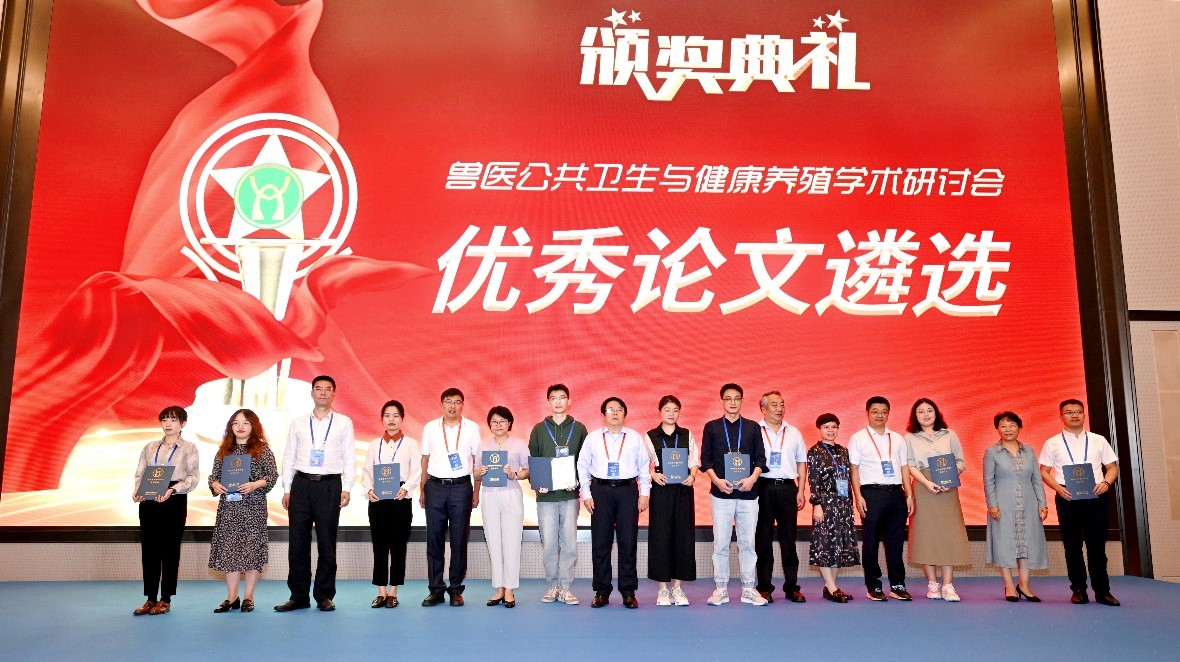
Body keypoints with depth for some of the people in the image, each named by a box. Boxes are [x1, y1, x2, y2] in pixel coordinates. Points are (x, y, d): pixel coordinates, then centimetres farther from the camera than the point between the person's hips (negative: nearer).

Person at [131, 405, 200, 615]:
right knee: (148, 549, 4)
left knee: (170, 550, 0)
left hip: (174, 502, -3)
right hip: (148, 502, 4)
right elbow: (139, 474, 11)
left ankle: (165, 600, 8)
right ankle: (150, 599, 13)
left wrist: (172, 489, -20)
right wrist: (137, 491, -10)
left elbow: (193, 477, -5)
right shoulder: (149, 448, 16)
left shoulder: (189, 448, 4)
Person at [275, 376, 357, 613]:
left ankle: (324, 595, 12)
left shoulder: (344, 422, 6)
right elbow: (288, 457, 11)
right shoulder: (298, 422, 11)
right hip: (301, 484, 2)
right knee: (298, 542, 4)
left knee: (327, 542, 2)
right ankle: (298, 596, 14)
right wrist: (287, 490, 5)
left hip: (329, 485, -2)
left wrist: (346, 489, -4)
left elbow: (350, 457, 4)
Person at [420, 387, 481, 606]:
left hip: (461, 487, -1)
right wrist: (422, 490, 6)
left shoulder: (472, 428, 3)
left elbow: (477, 461, 6)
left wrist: (476, 491, 0)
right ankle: (436, 589, 11)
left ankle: (456, 589, 11)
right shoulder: (430, 428, 8)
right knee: (434, 538, 3)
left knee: (460, 539, 2)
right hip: (435, 486, 1)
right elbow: (425, 460, 11)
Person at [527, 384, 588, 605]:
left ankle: (566, 587, 8)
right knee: (549, 543, 2)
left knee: (569, 543, -1)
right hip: (546, 495, 0)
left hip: (570, 495, 0)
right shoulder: (539, 429, 8)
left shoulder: (579, 429, 7)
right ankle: (552, 585, 15)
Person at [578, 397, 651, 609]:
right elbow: (582, 466, 8)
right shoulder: (592, 438, 7)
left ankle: (628, 592, 9)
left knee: (628, 542, 0)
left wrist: (644, 493, 2)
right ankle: (601, 592, 12)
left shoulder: (635, 438, 8)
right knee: (600, 542, 2)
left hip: (628, 490, 0)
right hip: (600, 490, 0)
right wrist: (586, 494, 1)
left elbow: (644, 466, 8)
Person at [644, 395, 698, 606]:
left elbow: (695, 460, 7)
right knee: (660, 536, -1)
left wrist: (692, 476, -10)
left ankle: (677, 587, 11)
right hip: (661, 489, -2)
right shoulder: (650, 436, 3)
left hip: (683, 489, 2)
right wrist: (654, 475, -16)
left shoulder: (687, 435, 9)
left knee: (683, 535, 2)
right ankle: (663, 588, 8)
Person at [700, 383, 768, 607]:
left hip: (747, 493, 1)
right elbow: (705, 460, 4)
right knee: (720, 543, 2)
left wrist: (752, 478, -10)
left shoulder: (753, 427, 9)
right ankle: (721, 588, 11)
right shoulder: (711, 427, 6)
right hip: (721, 494, -1)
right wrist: (717, 480, -11)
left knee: (748, 542, 5)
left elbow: (761, 459, 7)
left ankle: (748, 588, 14)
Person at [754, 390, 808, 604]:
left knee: (788, 538, 5)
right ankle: (764, 587, 9)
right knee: (763, 538, 2)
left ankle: (791, 586, 13)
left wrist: (801, 491, 8)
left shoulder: (793, 433, 13)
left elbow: (801, 463, 15)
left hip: (788, 488, 3)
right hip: (763, 488, -3)